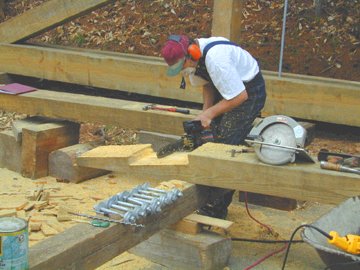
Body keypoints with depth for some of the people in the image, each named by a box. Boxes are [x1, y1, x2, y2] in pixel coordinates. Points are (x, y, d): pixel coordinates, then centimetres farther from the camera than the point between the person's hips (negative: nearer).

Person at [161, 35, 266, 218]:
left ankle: (217, 208, -4)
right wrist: (205, 112, -6)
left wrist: (209, 114, -20)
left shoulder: (215, 59, -34)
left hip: (248, 92, -9)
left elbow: (240, 96, -29)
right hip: (226, 90, 9)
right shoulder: (192, 57, -6)